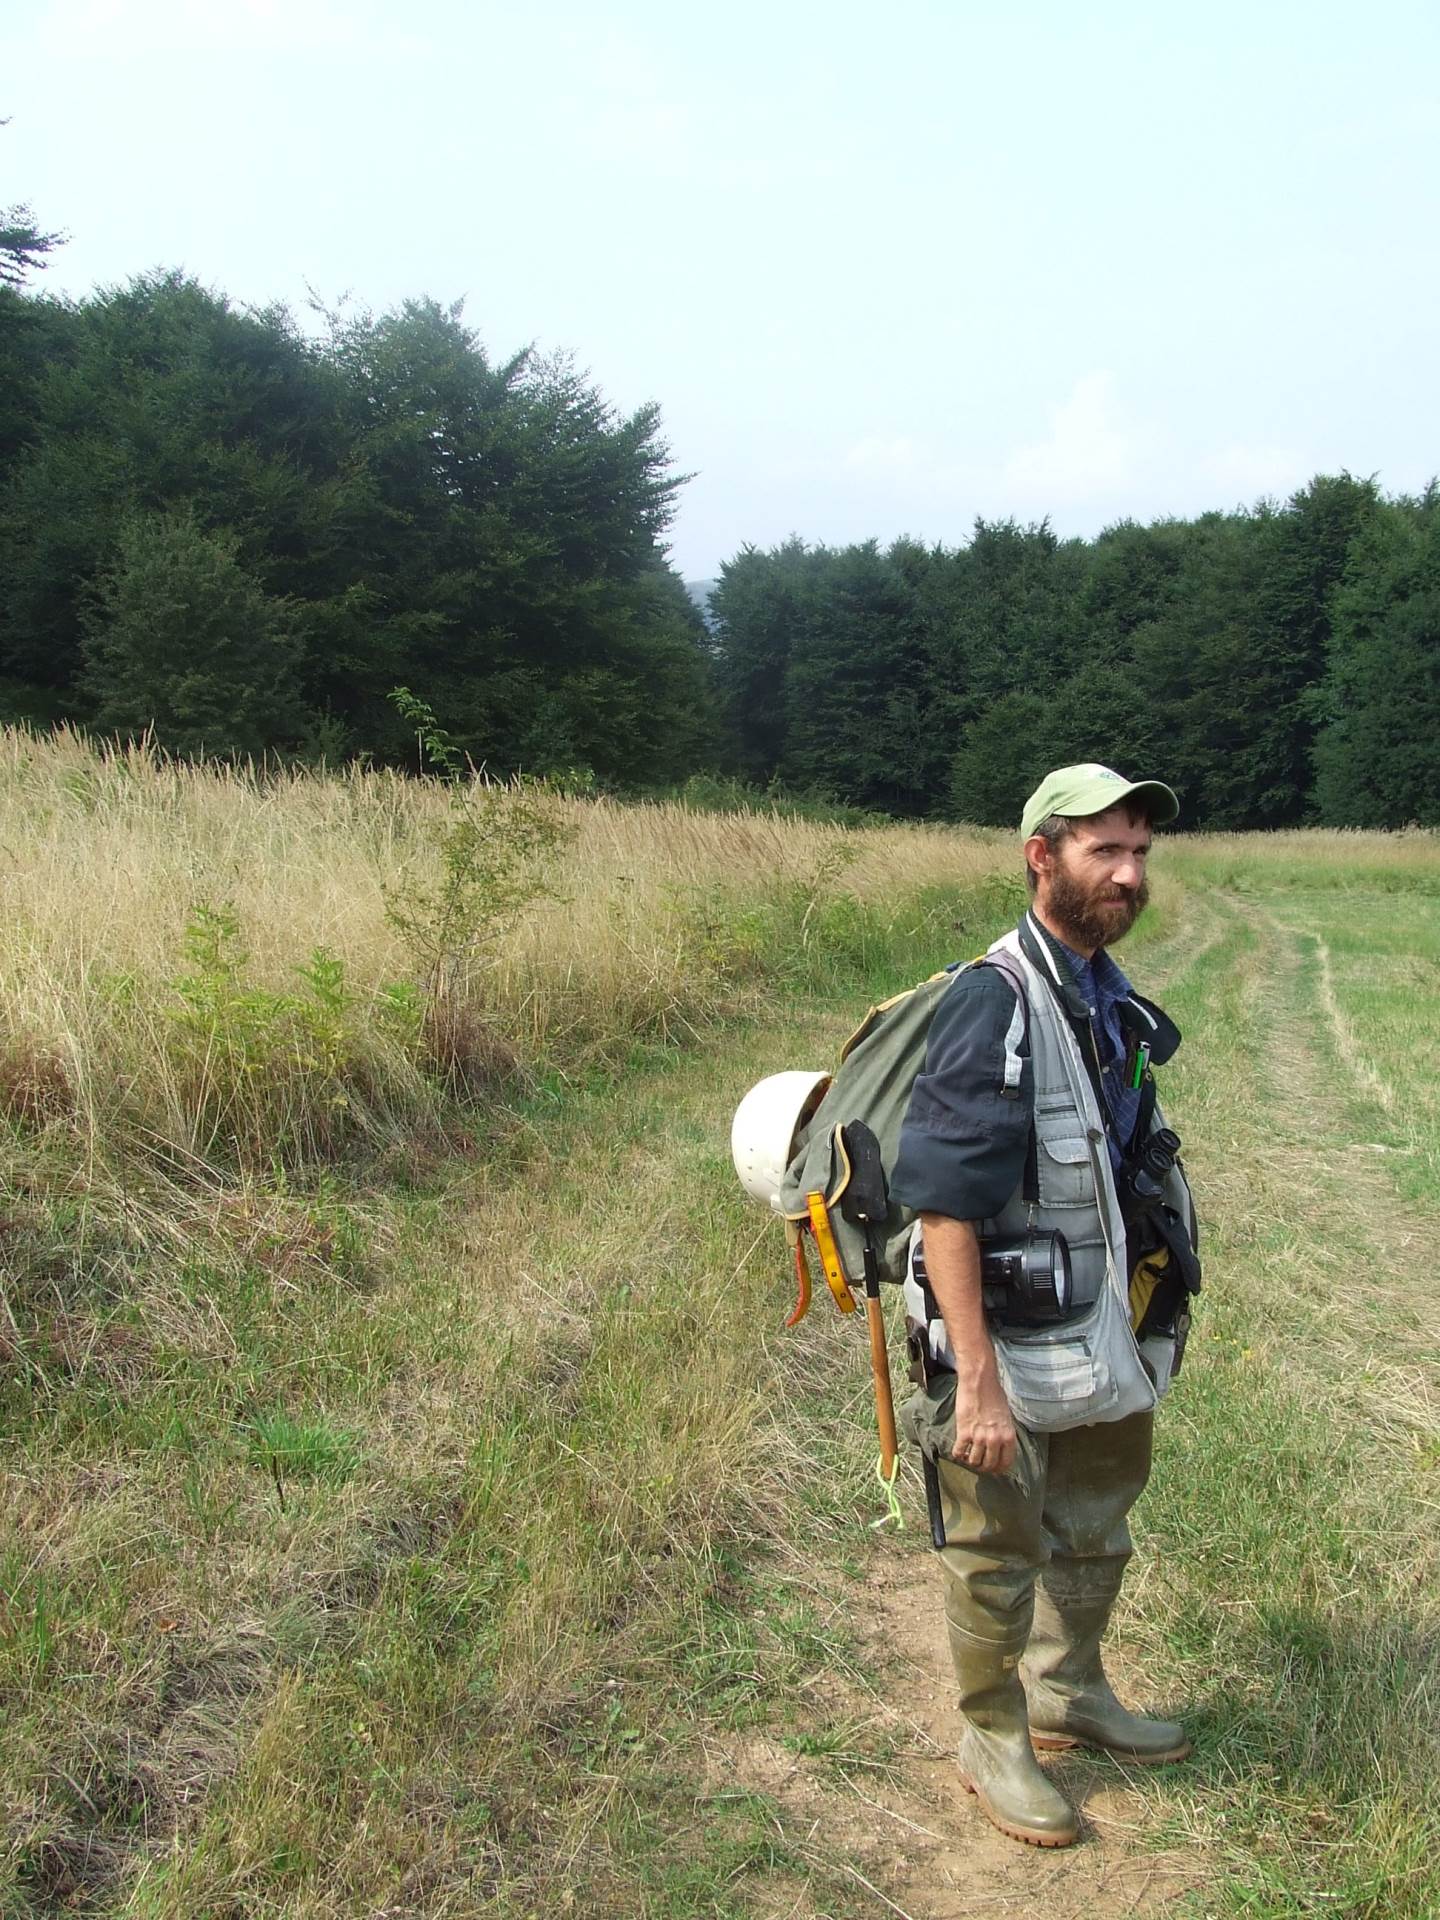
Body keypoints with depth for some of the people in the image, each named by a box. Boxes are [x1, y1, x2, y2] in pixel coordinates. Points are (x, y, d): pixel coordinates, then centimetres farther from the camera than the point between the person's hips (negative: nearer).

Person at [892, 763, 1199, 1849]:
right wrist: (977, 1381, -27)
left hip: (1111, 1341, 8)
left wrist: (1147, 1322, 16)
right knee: (999, 1558, 12)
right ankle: (995, 1742, 33)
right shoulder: (996, 1005, -23)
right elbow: (943, 1206, -26)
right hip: (1012, 1350, -8)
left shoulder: (1113, 1002, 3)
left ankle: (1070, 1696, 48)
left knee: (1095, 1536, 25)